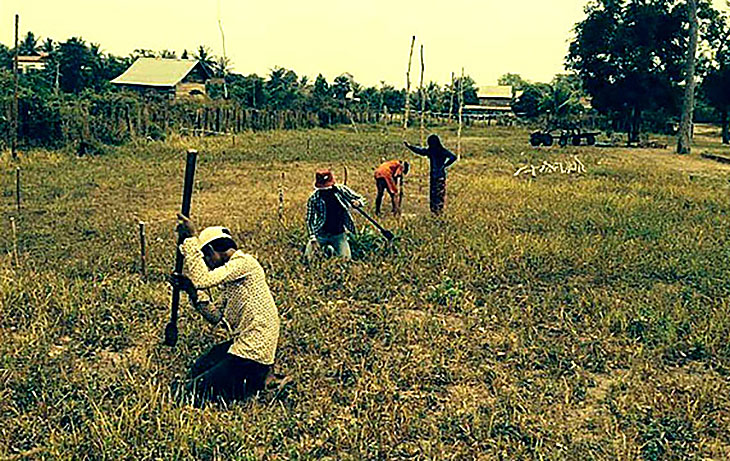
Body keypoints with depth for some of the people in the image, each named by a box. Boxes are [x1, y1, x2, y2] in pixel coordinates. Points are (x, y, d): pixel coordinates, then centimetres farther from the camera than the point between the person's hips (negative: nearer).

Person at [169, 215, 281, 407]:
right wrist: (192, 291, 1)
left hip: (254, 351, -11)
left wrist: (191, 240, -20)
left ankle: (258, 380, 2)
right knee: (197, 370, 24)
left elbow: (203, 279, -26)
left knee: (196, 391, -7)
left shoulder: (244, 263, -13)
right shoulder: (230, 272, 16)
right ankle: (254, 376, 16)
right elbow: (216, 317, 12)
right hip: (241, 343, 11)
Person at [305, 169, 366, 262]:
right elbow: (310, 220, -6)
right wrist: (312, 239, -14)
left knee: (346, 258, -10)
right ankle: (325, 247, 26)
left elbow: (359, 199, 1)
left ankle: (330, 250, 25)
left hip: (339, 234, 1)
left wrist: (357, 203, -24)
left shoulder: (341, 190, -9)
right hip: (321, 234, 0)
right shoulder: (314, 198, -12)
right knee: (308, 257, -7)